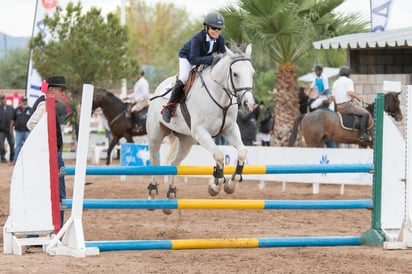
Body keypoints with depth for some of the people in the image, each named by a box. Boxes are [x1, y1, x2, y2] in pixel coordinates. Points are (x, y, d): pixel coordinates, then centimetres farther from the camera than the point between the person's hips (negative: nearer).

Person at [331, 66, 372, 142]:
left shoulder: (335, 83, 17)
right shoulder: (348, 81, -6)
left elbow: (333, 97, 15)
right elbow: (350, 92, -21)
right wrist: (358, 97, -6)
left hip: (338, 107, 9)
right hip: (347, 104, -9)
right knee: (365, 114, -12)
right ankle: (363, 134, -25)